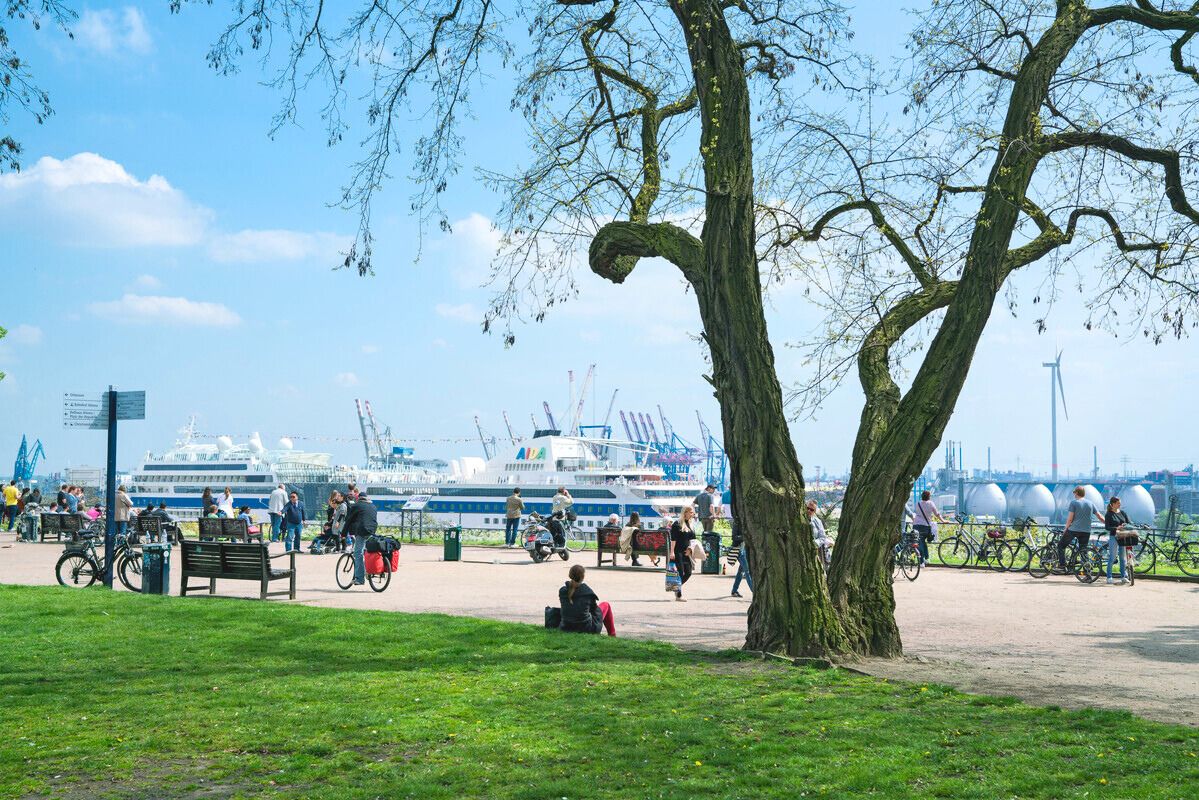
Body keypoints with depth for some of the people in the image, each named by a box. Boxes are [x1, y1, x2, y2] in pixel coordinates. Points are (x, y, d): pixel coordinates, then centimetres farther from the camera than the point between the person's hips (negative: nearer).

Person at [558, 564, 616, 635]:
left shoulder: (562, 591, -7)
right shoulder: (587, 591, -17)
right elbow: (593, 608, 0)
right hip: (587, 629, -5)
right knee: (606, 605, 21)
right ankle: (612, 635, 31)